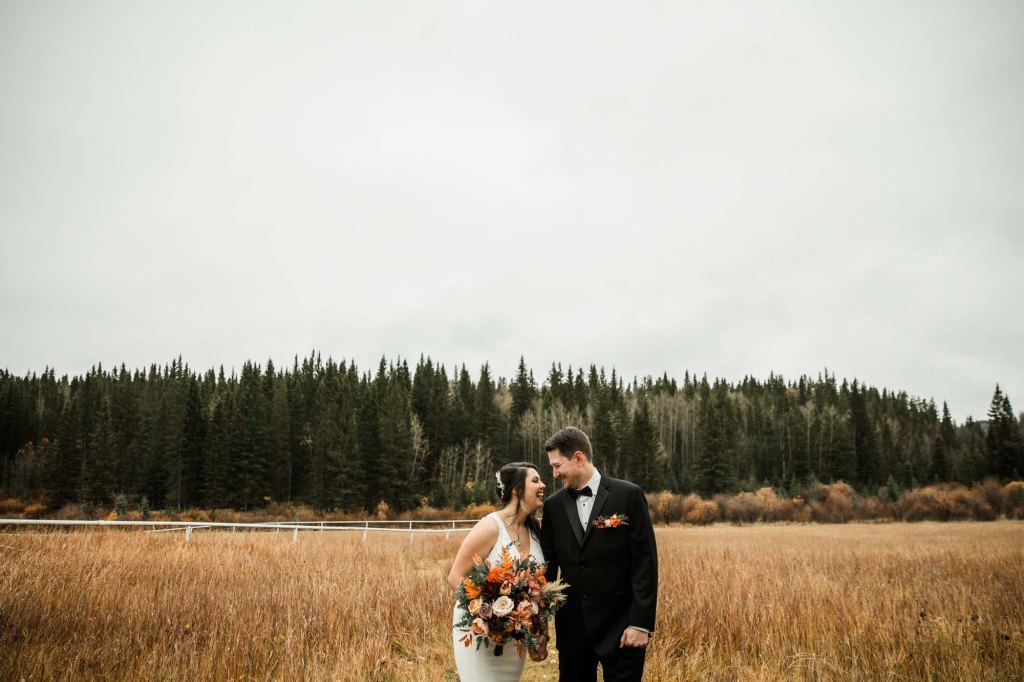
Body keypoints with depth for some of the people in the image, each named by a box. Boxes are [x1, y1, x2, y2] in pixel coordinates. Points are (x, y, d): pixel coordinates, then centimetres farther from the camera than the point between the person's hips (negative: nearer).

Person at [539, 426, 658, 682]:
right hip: (572, 626, 4)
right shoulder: (554, 505, 5)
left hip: (620, 625, -4)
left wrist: (641, 623, -12)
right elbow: (548, 563, 10)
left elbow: (645, 563, -8)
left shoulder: (628, 495, -7)